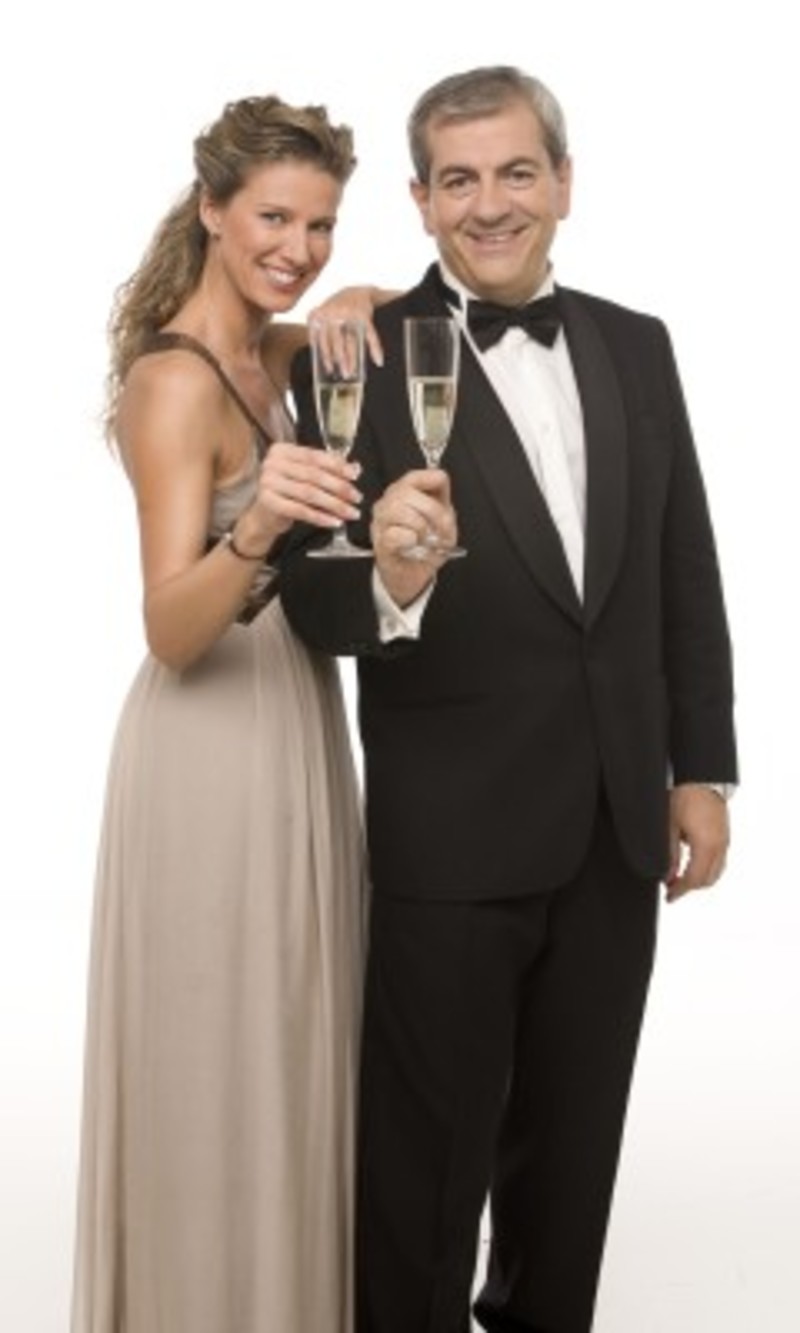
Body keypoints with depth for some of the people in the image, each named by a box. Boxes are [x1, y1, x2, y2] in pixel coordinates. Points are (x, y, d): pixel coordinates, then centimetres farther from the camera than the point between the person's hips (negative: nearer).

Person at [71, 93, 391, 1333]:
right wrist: (254, 531, -44)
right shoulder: (177, 380, -18)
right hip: (215, 750, -9)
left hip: (294, 728, 9)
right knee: (220, 1073, 3)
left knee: (288, 1054, 18)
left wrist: (354, 311, -2)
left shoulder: (273, 350, 7)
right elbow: (172, 634, -24)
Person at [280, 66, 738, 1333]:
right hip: (452, 833, -4)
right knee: (429, 1151, 11)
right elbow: (314, 602, -15)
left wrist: (703, 768, 6)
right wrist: (389, 584, -37)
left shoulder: (637, 346, 5)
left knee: (575, 1133, 21)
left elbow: (687, 573, 8)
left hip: (617, 825, 5)